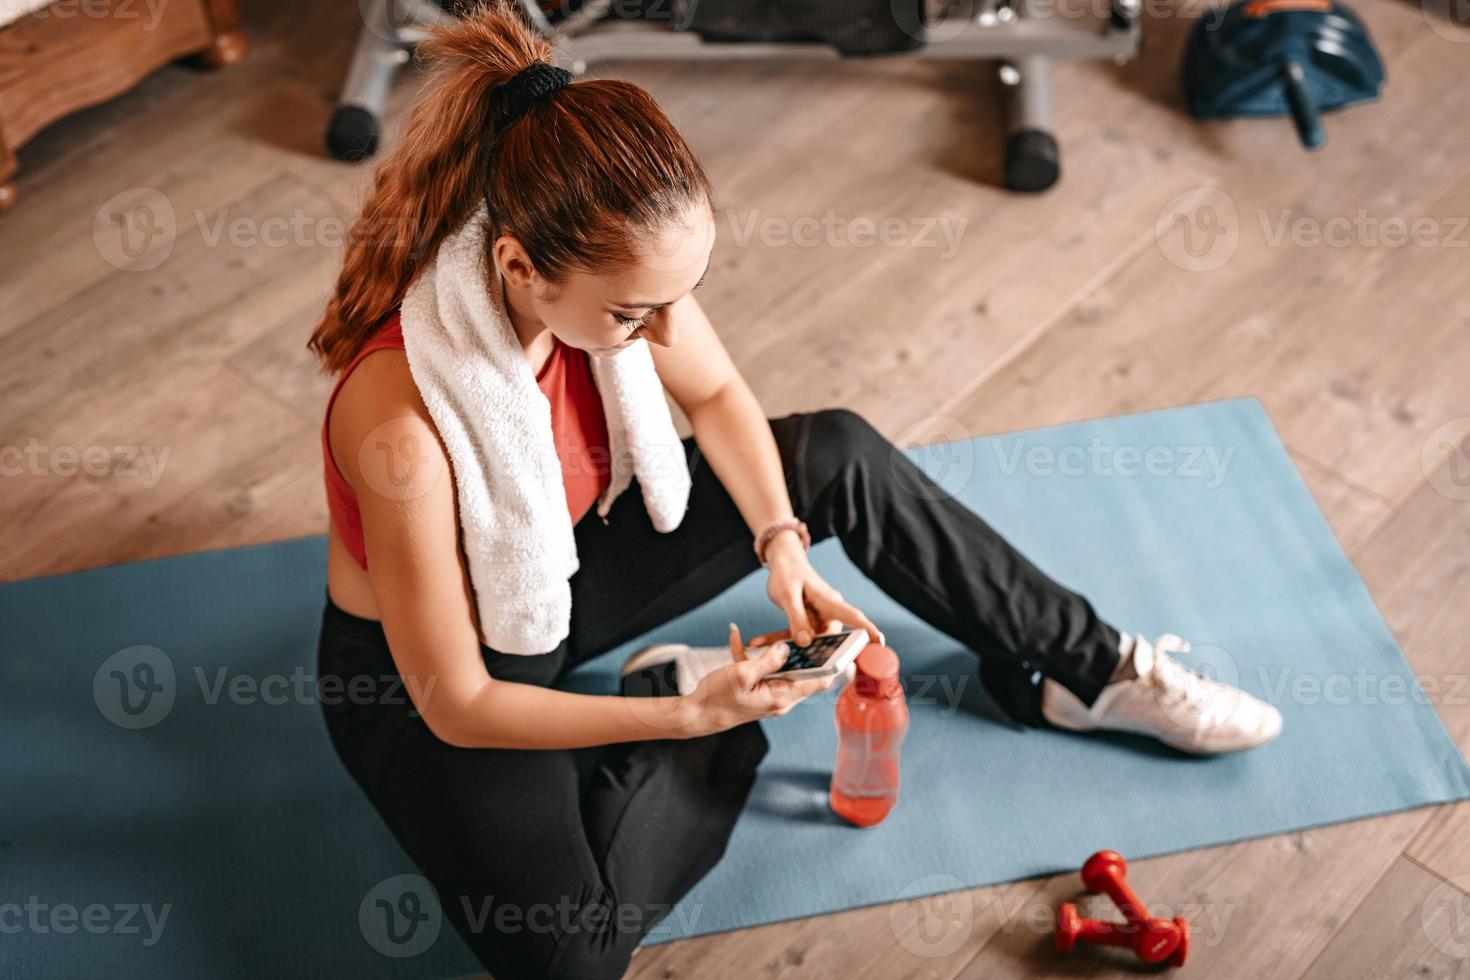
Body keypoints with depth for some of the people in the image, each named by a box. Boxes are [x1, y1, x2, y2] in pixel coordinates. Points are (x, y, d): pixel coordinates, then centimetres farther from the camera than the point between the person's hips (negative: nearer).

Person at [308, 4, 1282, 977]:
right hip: (426, 675, -5)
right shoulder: (405, 412, -40)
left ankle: (1082, 668, 10)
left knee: (837, 454, -5)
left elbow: (717, 395, -2)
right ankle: (685, 692, 0)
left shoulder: (609, 265, -23)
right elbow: (455, 705, -30)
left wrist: (780, 540, -18)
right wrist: (694, 716, -30)